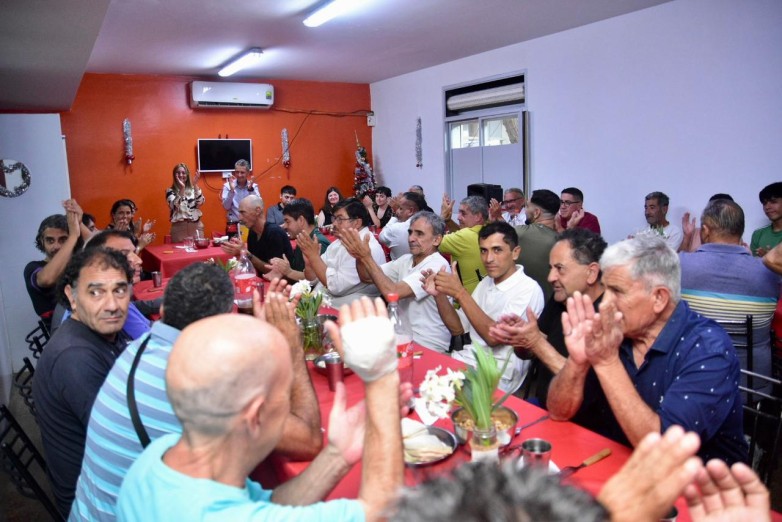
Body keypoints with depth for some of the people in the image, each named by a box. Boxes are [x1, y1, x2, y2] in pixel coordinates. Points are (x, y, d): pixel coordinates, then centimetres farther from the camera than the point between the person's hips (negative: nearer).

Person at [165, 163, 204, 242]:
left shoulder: (194, 189, 8)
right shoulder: (170, 191, 2)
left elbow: (200, 202, -10)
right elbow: (175, 206, -16)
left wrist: (195, 185, -16)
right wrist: (182, 188, -21)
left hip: (196, 227, 2)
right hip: (179, 228, -2)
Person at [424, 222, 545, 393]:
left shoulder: (529, 289, -14)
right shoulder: (486, 282, 10)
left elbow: (494, 337, -23)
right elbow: (458, 328, 11)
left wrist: (461, 293, -26)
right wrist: (439, 295, -6)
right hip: (469, 358, 7)